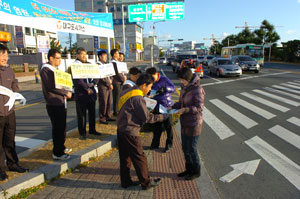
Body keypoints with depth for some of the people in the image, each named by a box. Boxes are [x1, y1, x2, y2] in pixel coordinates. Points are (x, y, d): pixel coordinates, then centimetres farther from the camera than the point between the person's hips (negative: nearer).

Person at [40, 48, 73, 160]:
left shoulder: (55, 69, 17)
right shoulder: (45, 70, -12)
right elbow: (52, 86, -20)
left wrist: (65, 93, 4)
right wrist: (66, 93, -12)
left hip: (61, 102, 9)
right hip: (54, 104, -9)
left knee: (62, 127, 16)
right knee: (58, 128, -3)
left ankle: (61, 147, 30)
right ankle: (57, 153, 7)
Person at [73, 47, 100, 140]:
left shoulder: (89, 65, 11)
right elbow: (78, 80, -15)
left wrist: (93, 83, -8)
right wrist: (87, 89, -15)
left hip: (91, 92, 6)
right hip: (81, 94, -5)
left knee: (92, 112, 14)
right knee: (81, 114, 3)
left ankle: (92, 130, 29)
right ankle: (82, 133, 15)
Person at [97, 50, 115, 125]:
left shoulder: (106, 65, 18)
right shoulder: (98, 65, -9)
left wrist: (110, 80, 3)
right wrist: (109, 84, -14)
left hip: (109, 86, 8)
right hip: (103, 86, -8)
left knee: (109, 102, 12)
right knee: (103, 103, -4)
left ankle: (108, 116, 24)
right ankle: (102, 119, 5)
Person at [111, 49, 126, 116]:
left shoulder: (117, 62, 15)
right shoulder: (113, 63, -16)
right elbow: (117, 73, -20)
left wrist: (124, 76, 5)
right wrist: (123, 79, -9)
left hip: (120, 82, 9)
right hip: (116, 82, -9)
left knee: (119, 97, 16)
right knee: (116, 98, -1)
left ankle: (118, 110, 26)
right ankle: (115, 112, 8)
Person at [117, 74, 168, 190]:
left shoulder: (128, 92, 10)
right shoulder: (138, 98, -19)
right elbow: (147, 118, -16)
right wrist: (162, 117, -5)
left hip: (121, 129, 9)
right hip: (130, 132, -9)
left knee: (125, 157, 17)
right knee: (139, 157, 5)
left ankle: (125, 181, 29)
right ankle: (146, 183, 20)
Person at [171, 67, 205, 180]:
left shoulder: (197, 89, -18)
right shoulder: (184, 88, 7)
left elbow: (199, 107, -21)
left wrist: (185, 110, -29)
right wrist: (173, 107, -1)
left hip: (193, 124, -8)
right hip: (185, 123, 8)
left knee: (191, 149, 4)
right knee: (185, 148, 17)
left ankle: (196, 171, 25)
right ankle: (189, 169, 35)